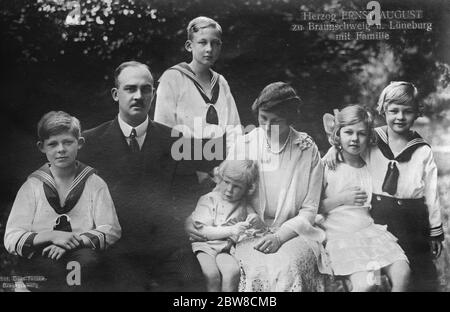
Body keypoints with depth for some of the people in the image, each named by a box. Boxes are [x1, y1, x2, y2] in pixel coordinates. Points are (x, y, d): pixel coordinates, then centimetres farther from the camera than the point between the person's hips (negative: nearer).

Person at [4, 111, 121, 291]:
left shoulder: (94, 183, 10)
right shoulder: (32, 186, 10)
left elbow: (111, 232, -1)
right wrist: (52, 236, -17)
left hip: (84, 256, 1)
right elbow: (11, 240, 0)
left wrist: (73, 241, -16)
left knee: (87, 261, -33)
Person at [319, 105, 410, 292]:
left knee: (402, 273, -18)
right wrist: (341, 199, -11)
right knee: (365, 284, -25)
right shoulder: (327, 167, 0)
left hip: (371, 229, 4)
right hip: (341, 234, -4)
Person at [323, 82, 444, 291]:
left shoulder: (423, 152, 2)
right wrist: (335, 147, -10)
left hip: (411, 226, 0)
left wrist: (436, 234, 9)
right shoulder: (370, 140, 0)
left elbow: (431, 195, 6)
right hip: (374, 223, 0)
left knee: (419, 282, 3)